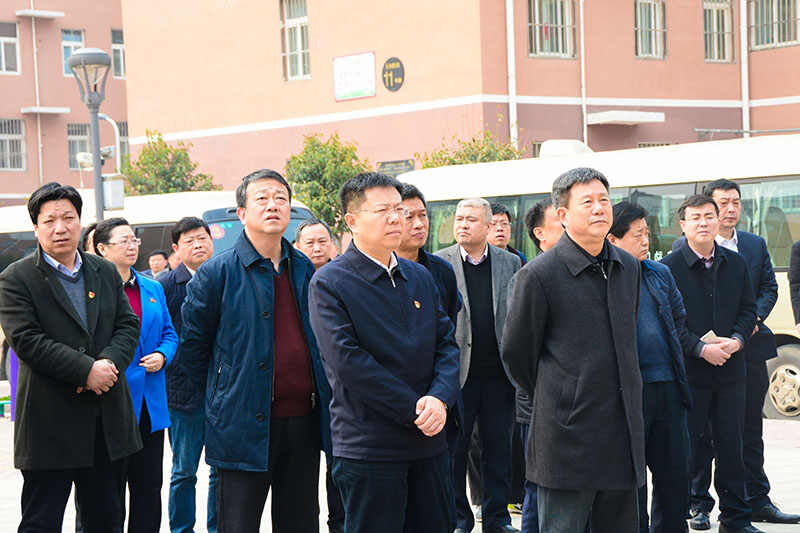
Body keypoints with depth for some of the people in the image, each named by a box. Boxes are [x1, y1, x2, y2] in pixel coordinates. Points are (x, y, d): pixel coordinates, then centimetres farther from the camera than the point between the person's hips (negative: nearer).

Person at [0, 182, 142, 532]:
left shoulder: (105, 272, 12)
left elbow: (128, 325, 8)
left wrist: (109, 362, -13)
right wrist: (86, 370, -19)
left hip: (108, 420, 5)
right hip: (49, 422, -5)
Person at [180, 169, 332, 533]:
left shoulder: (304, 269, 10)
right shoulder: (217, 273, -6)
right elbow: (192, 346, 1)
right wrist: (222, 395, 4)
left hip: (304, 421, 5)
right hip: (244, 428, -5)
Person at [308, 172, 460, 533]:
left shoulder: (420, 277, 13)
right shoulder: (329, 283, -7)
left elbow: (446, 344, 9)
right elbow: (348, 362, -15)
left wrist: (440, 398, -11)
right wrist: (414, 410, -16)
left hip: (428, 443, 6)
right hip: (368, 447, -6)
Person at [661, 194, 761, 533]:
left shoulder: (735, 263, 10)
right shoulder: (669, 267, -5)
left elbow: (748, 308, 12)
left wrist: (737, 339, -7)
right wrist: (701, 348, -16)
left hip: (730, 369, 4)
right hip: (688, 371, -4)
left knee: (731, 447, 9)